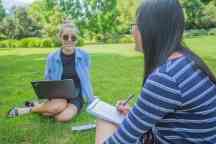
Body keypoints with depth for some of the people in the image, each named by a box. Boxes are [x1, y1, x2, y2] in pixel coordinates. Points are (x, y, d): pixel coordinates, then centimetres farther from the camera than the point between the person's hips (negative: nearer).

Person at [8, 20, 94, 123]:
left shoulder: (84, 56, -6)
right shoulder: (52, 57, -5)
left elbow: (86, 80, 4)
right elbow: (48, 82, 7)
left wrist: (92, 102, 5)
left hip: (76, 95, 0)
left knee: (64, 117, -31)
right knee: (58, 106, -35)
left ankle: (39, 107, -1)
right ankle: (30, 109, -6)